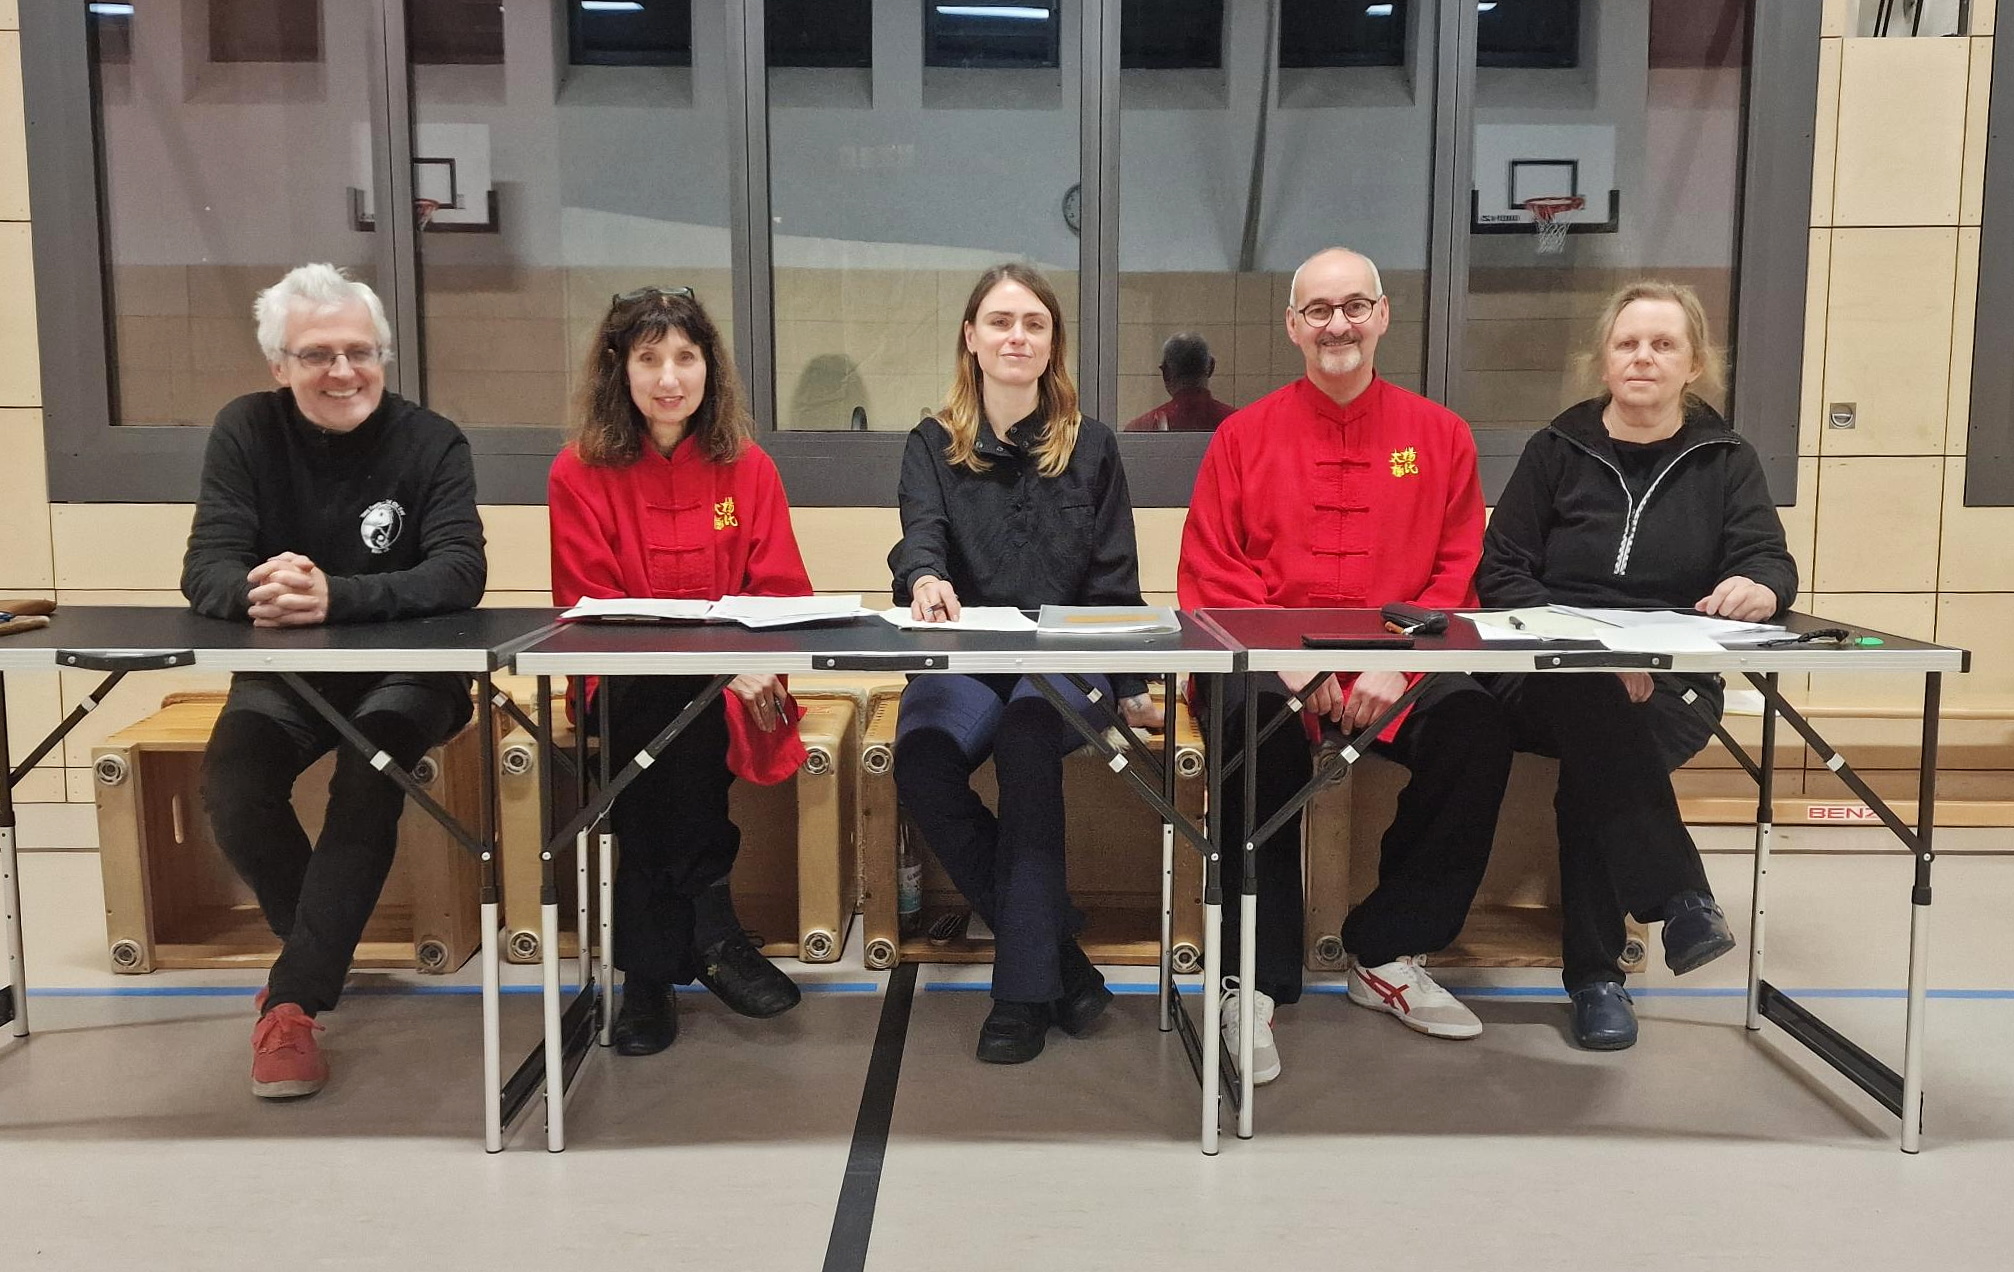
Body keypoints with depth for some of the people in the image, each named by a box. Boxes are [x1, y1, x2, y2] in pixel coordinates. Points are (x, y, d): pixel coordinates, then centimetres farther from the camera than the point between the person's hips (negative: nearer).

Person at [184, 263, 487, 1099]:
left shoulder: (432, 441, -10)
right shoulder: (246, 431, -3)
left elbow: (460, 573, -23)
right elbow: (207, 569, -11)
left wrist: (334, 595, -41)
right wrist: (256, 589, -37)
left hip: (408, 669, -2)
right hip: (285, 670, 2)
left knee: (368, 778, -31)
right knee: (231, 776, -25)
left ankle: (294, 998, -23)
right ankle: (322, 953, 0)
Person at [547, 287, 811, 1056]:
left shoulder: (748, 469, 8)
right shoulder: (580, 473, 3)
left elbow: (781, 594, 5)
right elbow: (588, 613, -3)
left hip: (729, 688, 1)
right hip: (628, 685, -1)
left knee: (670, 720, -32)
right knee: (674, 701, -34)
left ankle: (653, 965, -19)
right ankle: (708, 931, -21)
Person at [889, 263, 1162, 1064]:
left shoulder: (1091, 448, 14)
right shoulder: (932, 446, 13)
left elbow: (1114, 579, 10)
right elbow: (921, 534, -7)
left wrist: (1132, 686, -4)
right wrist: (925, 579, -33)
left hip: (1065, 664, 0)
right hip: (963, 662, 1)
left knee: (1027, 735, -36)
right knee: (920, 760, -32)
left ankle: (1025, 989, -28)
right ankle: (1060, 957, -19)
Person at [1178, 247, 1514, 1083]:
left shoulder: (1439, 435, 12)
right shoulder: (1244, 436, 8)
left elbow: (1460, 573, 6)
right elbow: (1209, 577, 2)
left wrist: (1400, 662, -11)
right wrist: (1288, 662, -14)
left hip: (1399, 676, 2)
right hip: (1269, 666, -1)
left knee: (1477, 727, -26)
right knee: (1260, 727, -34)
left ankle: (1386, 957, -6)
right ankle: (1257, 982, -20)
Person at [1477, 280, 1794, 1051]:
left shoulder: (1725, 461, 12)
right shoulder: (1555, 451, 9)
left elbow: (1769, 558, -4)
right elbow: (1499, 573, 1)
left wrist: (1757, 588, -31)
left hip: (1671, 685, 0)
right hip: (1549, 681, 0)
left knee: (1595, 760, -33)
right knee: (1594, 710, -37)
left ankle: (1596, 973, -24)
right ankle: (1678, 897, -26)